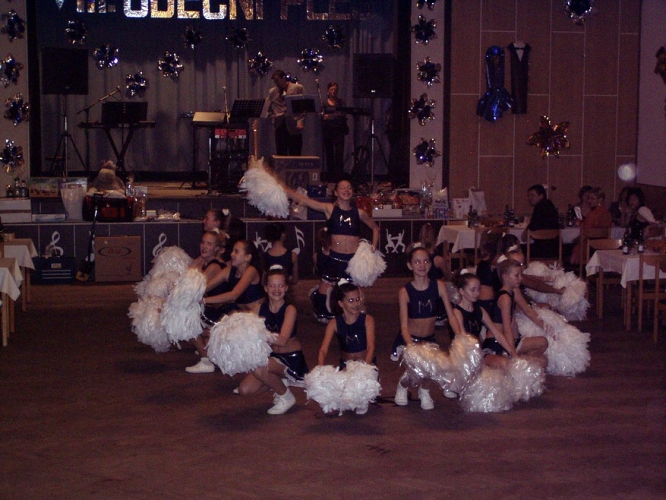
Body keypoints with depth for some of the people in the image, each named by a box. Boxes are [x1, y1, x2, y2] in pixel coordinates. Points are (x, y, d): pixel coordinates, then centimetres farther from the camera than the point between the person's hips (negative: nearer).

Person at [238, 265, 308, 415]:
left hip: (292, 358, -6)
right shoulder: (258, 309, -1)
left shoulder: (290, 310, -16)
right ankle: (279, 382, 18)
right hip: (271, 357, 6)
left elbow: (282, 340, -29)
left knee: (259, 369, -32)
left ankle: (286, 397, -6)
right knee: (244, 390, -7)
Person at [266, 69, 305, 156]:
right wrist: (273, 119, 4)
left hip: (294, 126, -3)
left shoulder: (298, 88, 5)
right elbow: (268, 108, 19)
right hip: (279, 126, 3)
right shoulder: (272, 91, 15)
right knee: (281, 154, 0)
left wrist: (300, 122, -8)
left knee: (295, 155, -3)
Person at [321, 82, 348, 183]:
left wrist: (329, 116, -15)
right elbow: (322, 116, 3)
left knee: (339, 154, -9)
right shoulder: (324, 103, 9)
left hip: (338, 131, -1)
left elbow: (343, 115, -7)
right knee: (329, 154, 1)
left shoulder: (340, 102, 7)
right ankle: (330, 176, 6)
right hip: (327, 131, 1)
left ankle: (339, 176, -8)